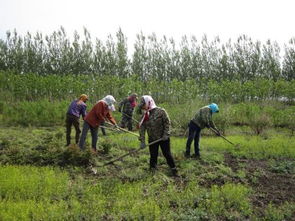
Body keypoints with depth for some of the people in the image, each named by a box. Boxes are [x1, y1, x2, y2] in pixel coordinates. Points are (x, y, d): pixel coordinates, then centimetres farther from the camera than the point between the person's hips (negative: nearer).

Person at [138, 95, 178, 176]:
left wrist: (166, 134, -18)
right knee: (153, 156, 11)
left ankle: (173, 170, 19)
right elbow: (142, 128, -2)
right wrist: (142, 141, -8)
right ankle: (152, 170, 27)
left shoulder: (161, 111, -13)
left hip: (163, 138, -4)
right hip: (152, 139, 4)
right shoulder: (145, 115, 0)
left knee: (167, 154, 5)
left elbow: (167, 123, -11)